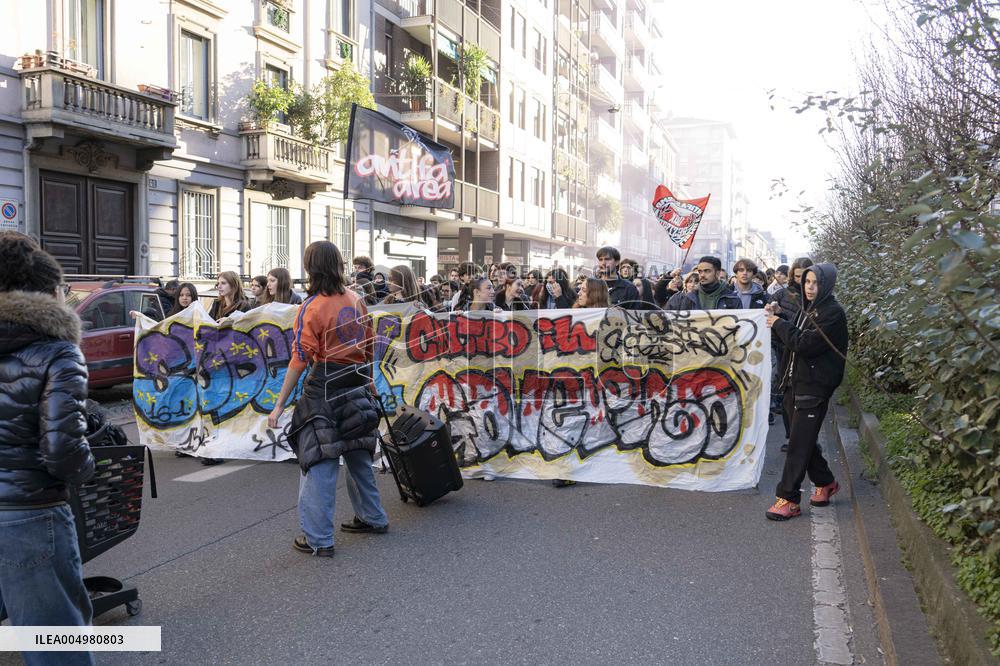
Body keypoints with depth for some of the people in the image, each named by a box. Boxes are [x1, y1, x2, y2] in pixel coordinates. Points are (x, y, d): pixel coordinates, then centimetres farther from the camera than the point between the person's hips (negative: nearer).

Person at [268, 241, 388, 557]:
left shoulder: (312, 307, -13)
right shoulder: (356, 300, 5)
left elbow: (299, 361, -16)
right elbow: (370, 345, 13)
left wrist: (279, 405, -13)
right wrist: (369, 380, 27)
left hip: (324, 388, -6)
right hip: (357, 386, 6)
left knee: (318, 462, -1)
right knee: (357, 453, 20)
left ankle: (318, 539, 3)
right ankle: (372, 518, 32)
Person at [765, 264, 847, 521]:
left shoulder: (833, 314, -13)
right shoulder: (808, 309, 14)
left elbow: (805, 344, -21)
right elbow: (794, 342, 18)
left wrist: (779, 324, -10)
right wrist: (778, 321, 4)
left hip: (815, 386, -8)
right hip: (798, 382, 9)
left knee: (799, 444, -8)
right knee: (805, 439, 16)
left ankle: (788, 499, -5)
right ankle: (826, 483, 33)